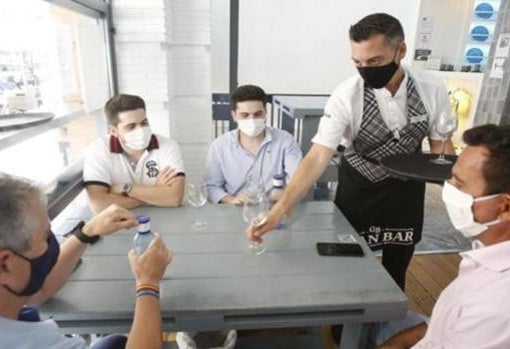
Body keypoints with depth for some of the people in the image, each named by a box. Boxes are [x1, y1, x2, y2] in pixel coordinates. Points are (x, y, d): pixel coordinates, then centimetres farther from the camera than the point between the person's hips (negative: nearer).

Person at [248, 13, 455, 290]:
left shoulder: (432, 90, -16)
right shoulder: (346, 95, -25)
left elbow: (441, 144, -2)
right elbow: (318, 157, -32)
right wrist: (279, 210, -41)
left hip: (407, 191, 3)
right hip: (358, 191, -2)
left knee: (396, 270, 21)